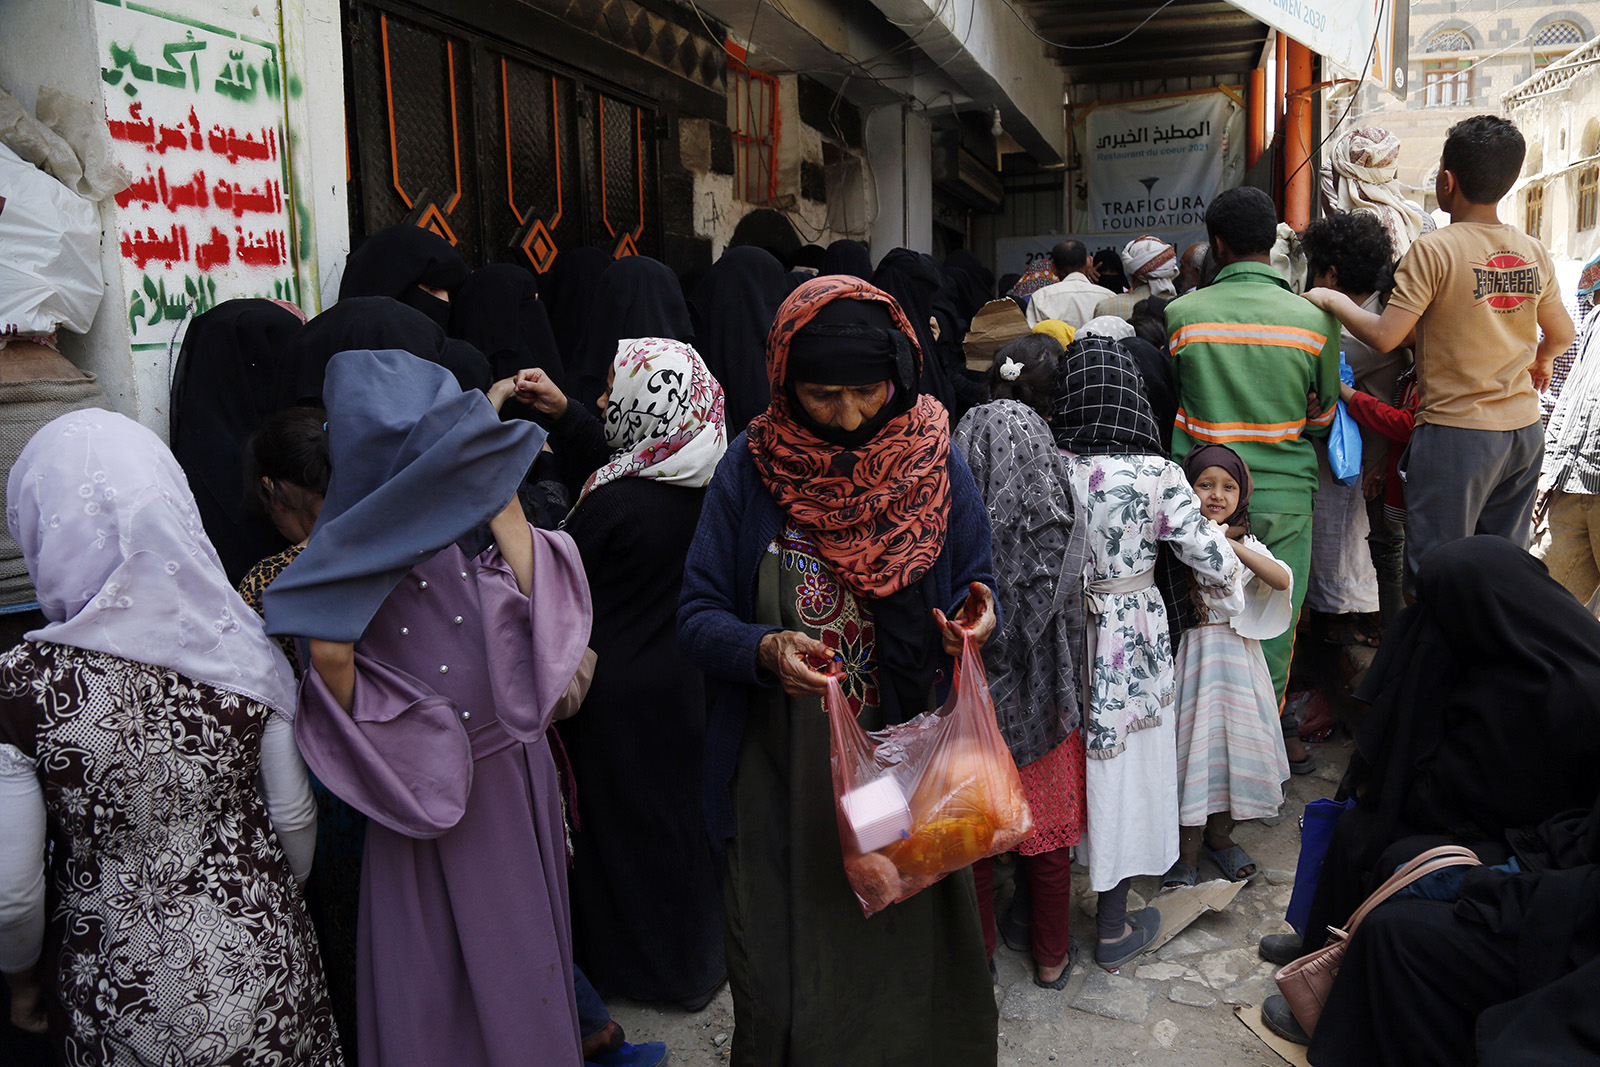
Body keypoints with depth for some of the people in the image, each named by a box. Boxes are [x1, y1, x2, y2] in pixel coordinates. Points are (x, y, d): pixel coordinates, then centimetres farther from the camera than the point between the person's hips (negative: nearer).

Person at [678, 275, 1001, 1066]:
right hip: (784, 775, -1)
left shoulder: (935, 462, -2)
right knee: (787, 976, 13)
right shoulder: (752, 468, -6)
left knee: (910, 955, 14)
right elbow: (698, 614, -5)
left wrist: (975, 618, -17)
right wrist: (766, 650, -25)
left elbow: (976, 588, 6)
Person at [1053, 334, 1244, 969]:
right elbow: (1213, 559, -13)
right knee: (1123, 772, 12)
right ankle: (1114, 929, 28)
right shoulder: (1155, 475, -17)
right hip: (1132, 644, -2)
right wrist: (1229, 582, 9)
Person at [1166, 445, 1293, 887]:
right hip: (1187, 652, -3)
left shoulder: (1247, 545, 5)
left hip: (1234, 654, 3)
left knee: (1233, 737, 7)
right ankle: (1187, 848, 14)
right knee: (1190, 740, -1)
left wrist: (1231, 546, -23)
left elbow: (1282, 580, -14)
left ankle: (1220, 835, 28)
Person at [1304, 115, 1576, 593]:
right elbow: (1561, 334, 17)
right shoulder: (1534, 253, 6)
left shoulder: (1435, 250, -14)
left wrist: (1333, 299, -1)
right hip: (1524, 429, 7)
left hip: (1456, 431, -6)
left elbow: (1384, 336, -16)